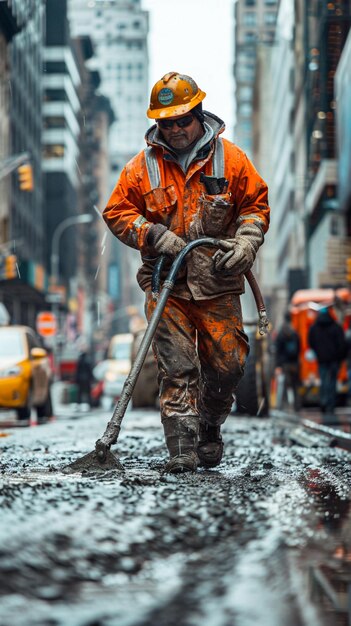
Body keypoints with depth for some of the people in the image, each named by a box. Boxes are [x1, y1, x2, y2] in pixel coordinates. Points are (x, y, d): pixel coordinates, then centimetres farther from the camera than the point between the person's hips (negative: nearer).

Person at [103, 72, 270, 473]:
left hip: (218, 284, 1)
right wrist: (153, 236, -10)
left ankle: (210, 431, 25)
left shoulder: (229, 158, 3)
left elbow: (256, 205, 9)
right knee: (176, 367, -8)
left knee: (226, 364, 1)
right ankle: (182, 448, -8)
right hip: (165, 283, 0)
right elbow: (117, 212, 6)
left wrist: (244, 244, -7)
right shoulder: (143, 166, 3)